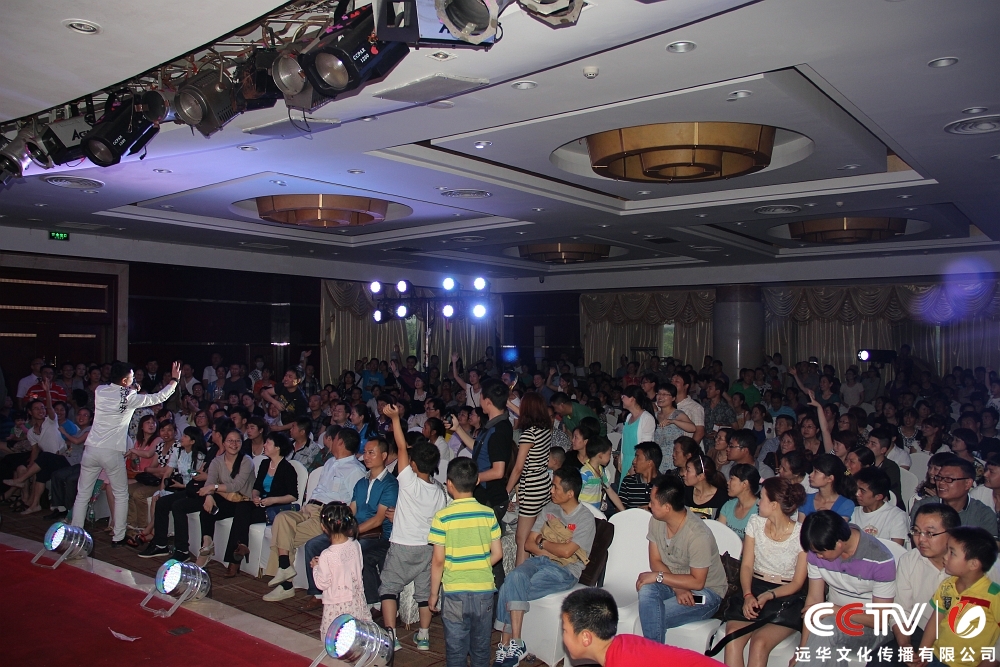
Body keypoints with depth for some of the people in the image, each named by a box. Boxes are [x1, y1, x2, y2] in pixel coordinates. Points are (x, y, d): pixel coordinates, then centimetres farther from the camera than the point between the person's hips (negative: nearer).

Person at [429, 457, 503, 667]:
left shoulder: (442, 517, -13)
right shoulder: (488, 514, -3)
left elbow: (438, 560, -11)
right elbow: (497, 553, 0)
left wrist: (433, 594, 0)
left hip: (455, 593, -3)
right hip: (484, 590, 3)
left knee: (456, 650, 12)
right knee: (481, 649, 17)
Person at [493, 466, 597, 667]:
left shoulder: (585, 518, -5)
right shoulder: (550, 509, 13)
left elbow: (566, 551, -16)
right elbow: (528, 544, 10)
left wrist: (542, 542, -1)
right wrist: (552, 550, -7)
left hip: (565, 570, -5)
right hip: (540, 561, 5)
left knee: (510, 589, -24)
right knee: (515, 577, -29)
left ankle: (507, 643, -10)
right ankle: (513, 643, -24)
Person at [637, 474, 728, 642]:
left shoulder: (698, 535, -28)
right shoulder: (656, 521, -7)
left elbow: (697, 582, -22)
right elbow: (655, 561, -3)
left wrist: (658, 576, -23)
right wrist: (677, 588, -19)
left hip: (706, 592, -6)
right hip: (674, 583, 6)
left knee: (653, 616, -29)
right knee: (646, 590, -29)